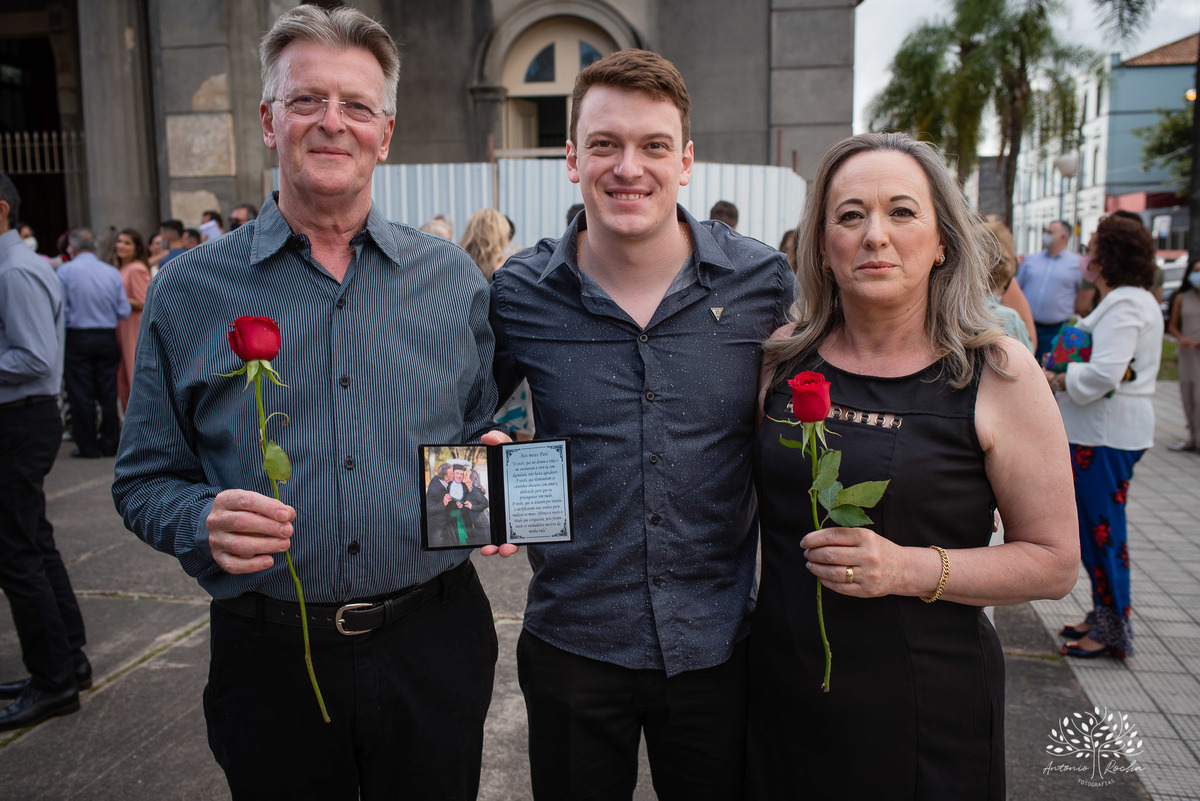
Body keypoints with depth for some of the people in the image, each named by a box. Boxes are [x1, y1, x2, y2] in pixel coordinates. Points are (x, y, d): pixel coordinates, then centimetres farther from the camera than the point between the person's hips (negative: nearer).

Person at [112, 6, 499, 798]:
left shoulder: (455, 281, 1)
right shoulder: (188, 293, -1)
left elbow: (491, 434, 9)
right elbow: (146, 478, 4)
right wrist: (203, 521, -16)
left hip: (433, 644, 1)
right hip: (270, 657, 0)